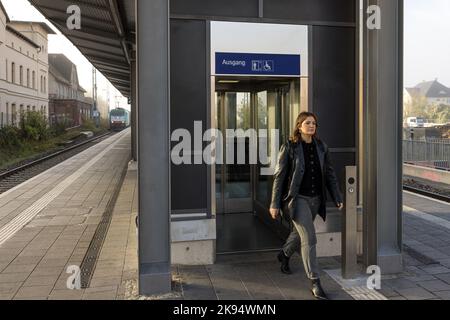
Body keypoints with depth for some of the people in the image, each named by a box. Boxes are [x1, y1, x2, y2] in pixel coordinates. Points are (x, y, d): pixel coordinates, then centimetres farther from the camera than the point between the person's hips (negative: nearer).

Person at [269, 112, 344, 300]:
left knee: (300, 233, 22)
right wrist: (275, 204, -9)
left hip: (315, 199, 6)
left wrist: (337, 198, 6)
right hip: (297, 199, -5)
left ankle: (284, 255, 52)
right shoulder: (289, 147, -9)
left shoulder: (320, 147, 4)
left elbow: (329, 174, 9)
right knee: (309, 239, -10)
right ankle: (314, 283, 1)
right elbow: (279, 176, -8)